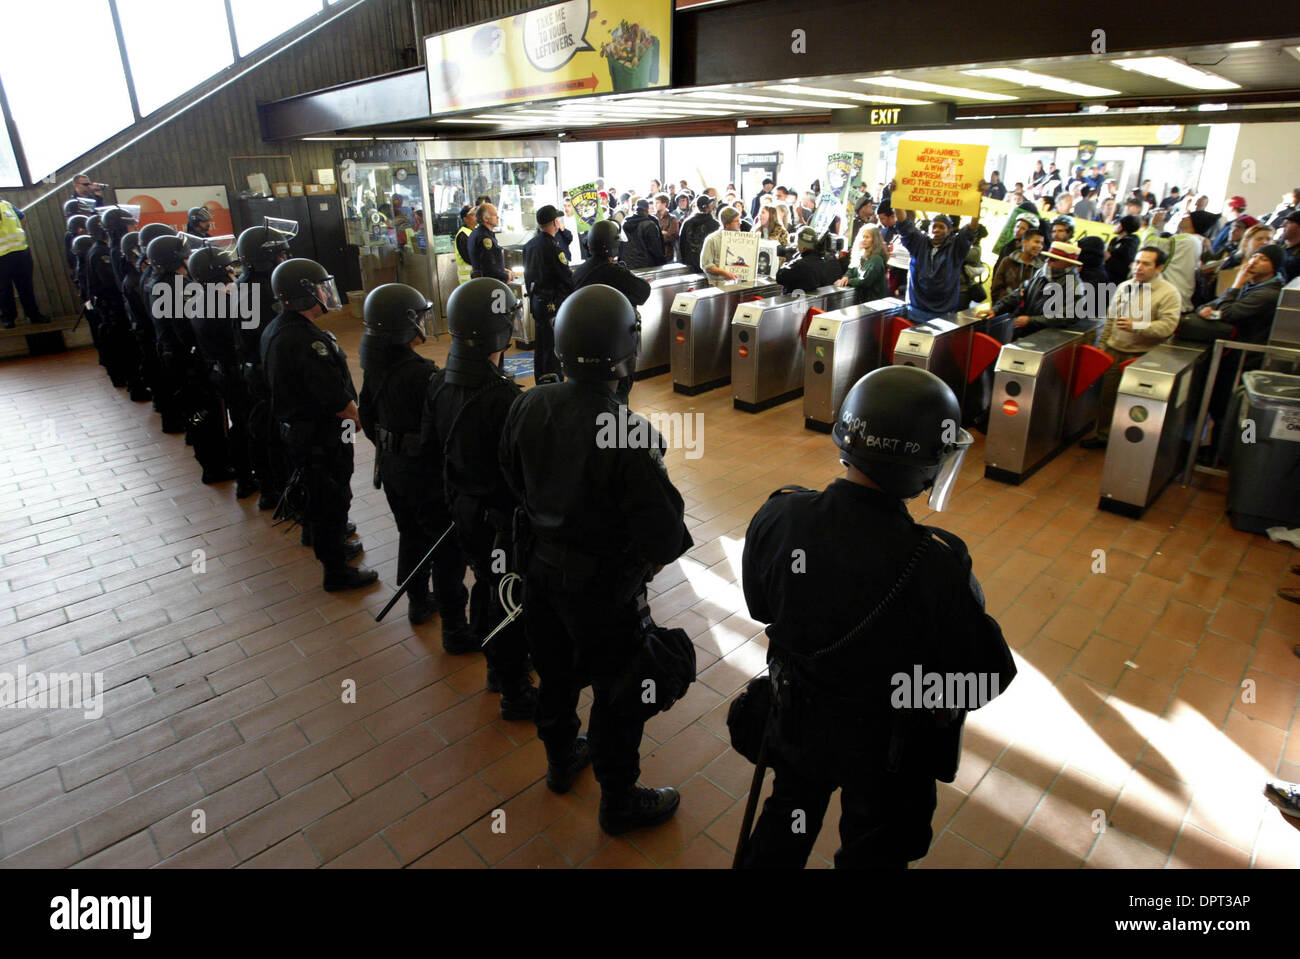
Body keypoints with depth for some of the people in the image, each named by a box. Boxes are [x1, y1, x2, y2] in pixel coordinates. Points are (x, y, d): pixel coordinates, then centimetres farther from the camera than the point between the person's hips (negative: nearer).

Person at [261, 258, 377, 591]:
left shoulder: (275, 329, 5)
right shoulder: (305, 339, -28)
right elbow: (335, 398, -27)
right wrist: (359, 419, -7)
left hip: (295, 427, 10)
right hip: (321, 437, -10)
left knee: (321, 497, 25)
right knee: (332, 500, 4)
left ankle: (333, 546, 44)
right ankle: (336, 571, 18)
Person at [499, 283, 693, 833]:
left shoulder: (528, 407, -12)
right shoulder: (629, 436, -32)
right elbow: (664, 531, -26)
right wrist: (651, 557, -4)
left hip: (542, 570, 7)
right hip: (603, 587, -6)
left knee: (556, 673, 27)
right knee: (619, 696, 16)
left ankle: (561, 761, 53)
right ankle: (619, 803, 37)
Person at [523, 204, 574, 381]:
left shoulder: (529, 245, 7)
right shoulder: (552, 248, -19)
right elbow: (567, 278, -17)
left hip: (536, 300, 9)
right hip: (553, 303, -9)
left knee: (541, 344, 17)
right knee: (554, 347, -2)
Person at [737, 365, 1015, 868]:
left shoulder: (777, 516, -24)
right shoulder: (937, 567, -36)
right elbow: (985, 680, -21)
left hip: (796, 719, 3)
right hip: (887, 751, -3)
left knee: (788, 813, 32)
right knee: (873, 849, 28)